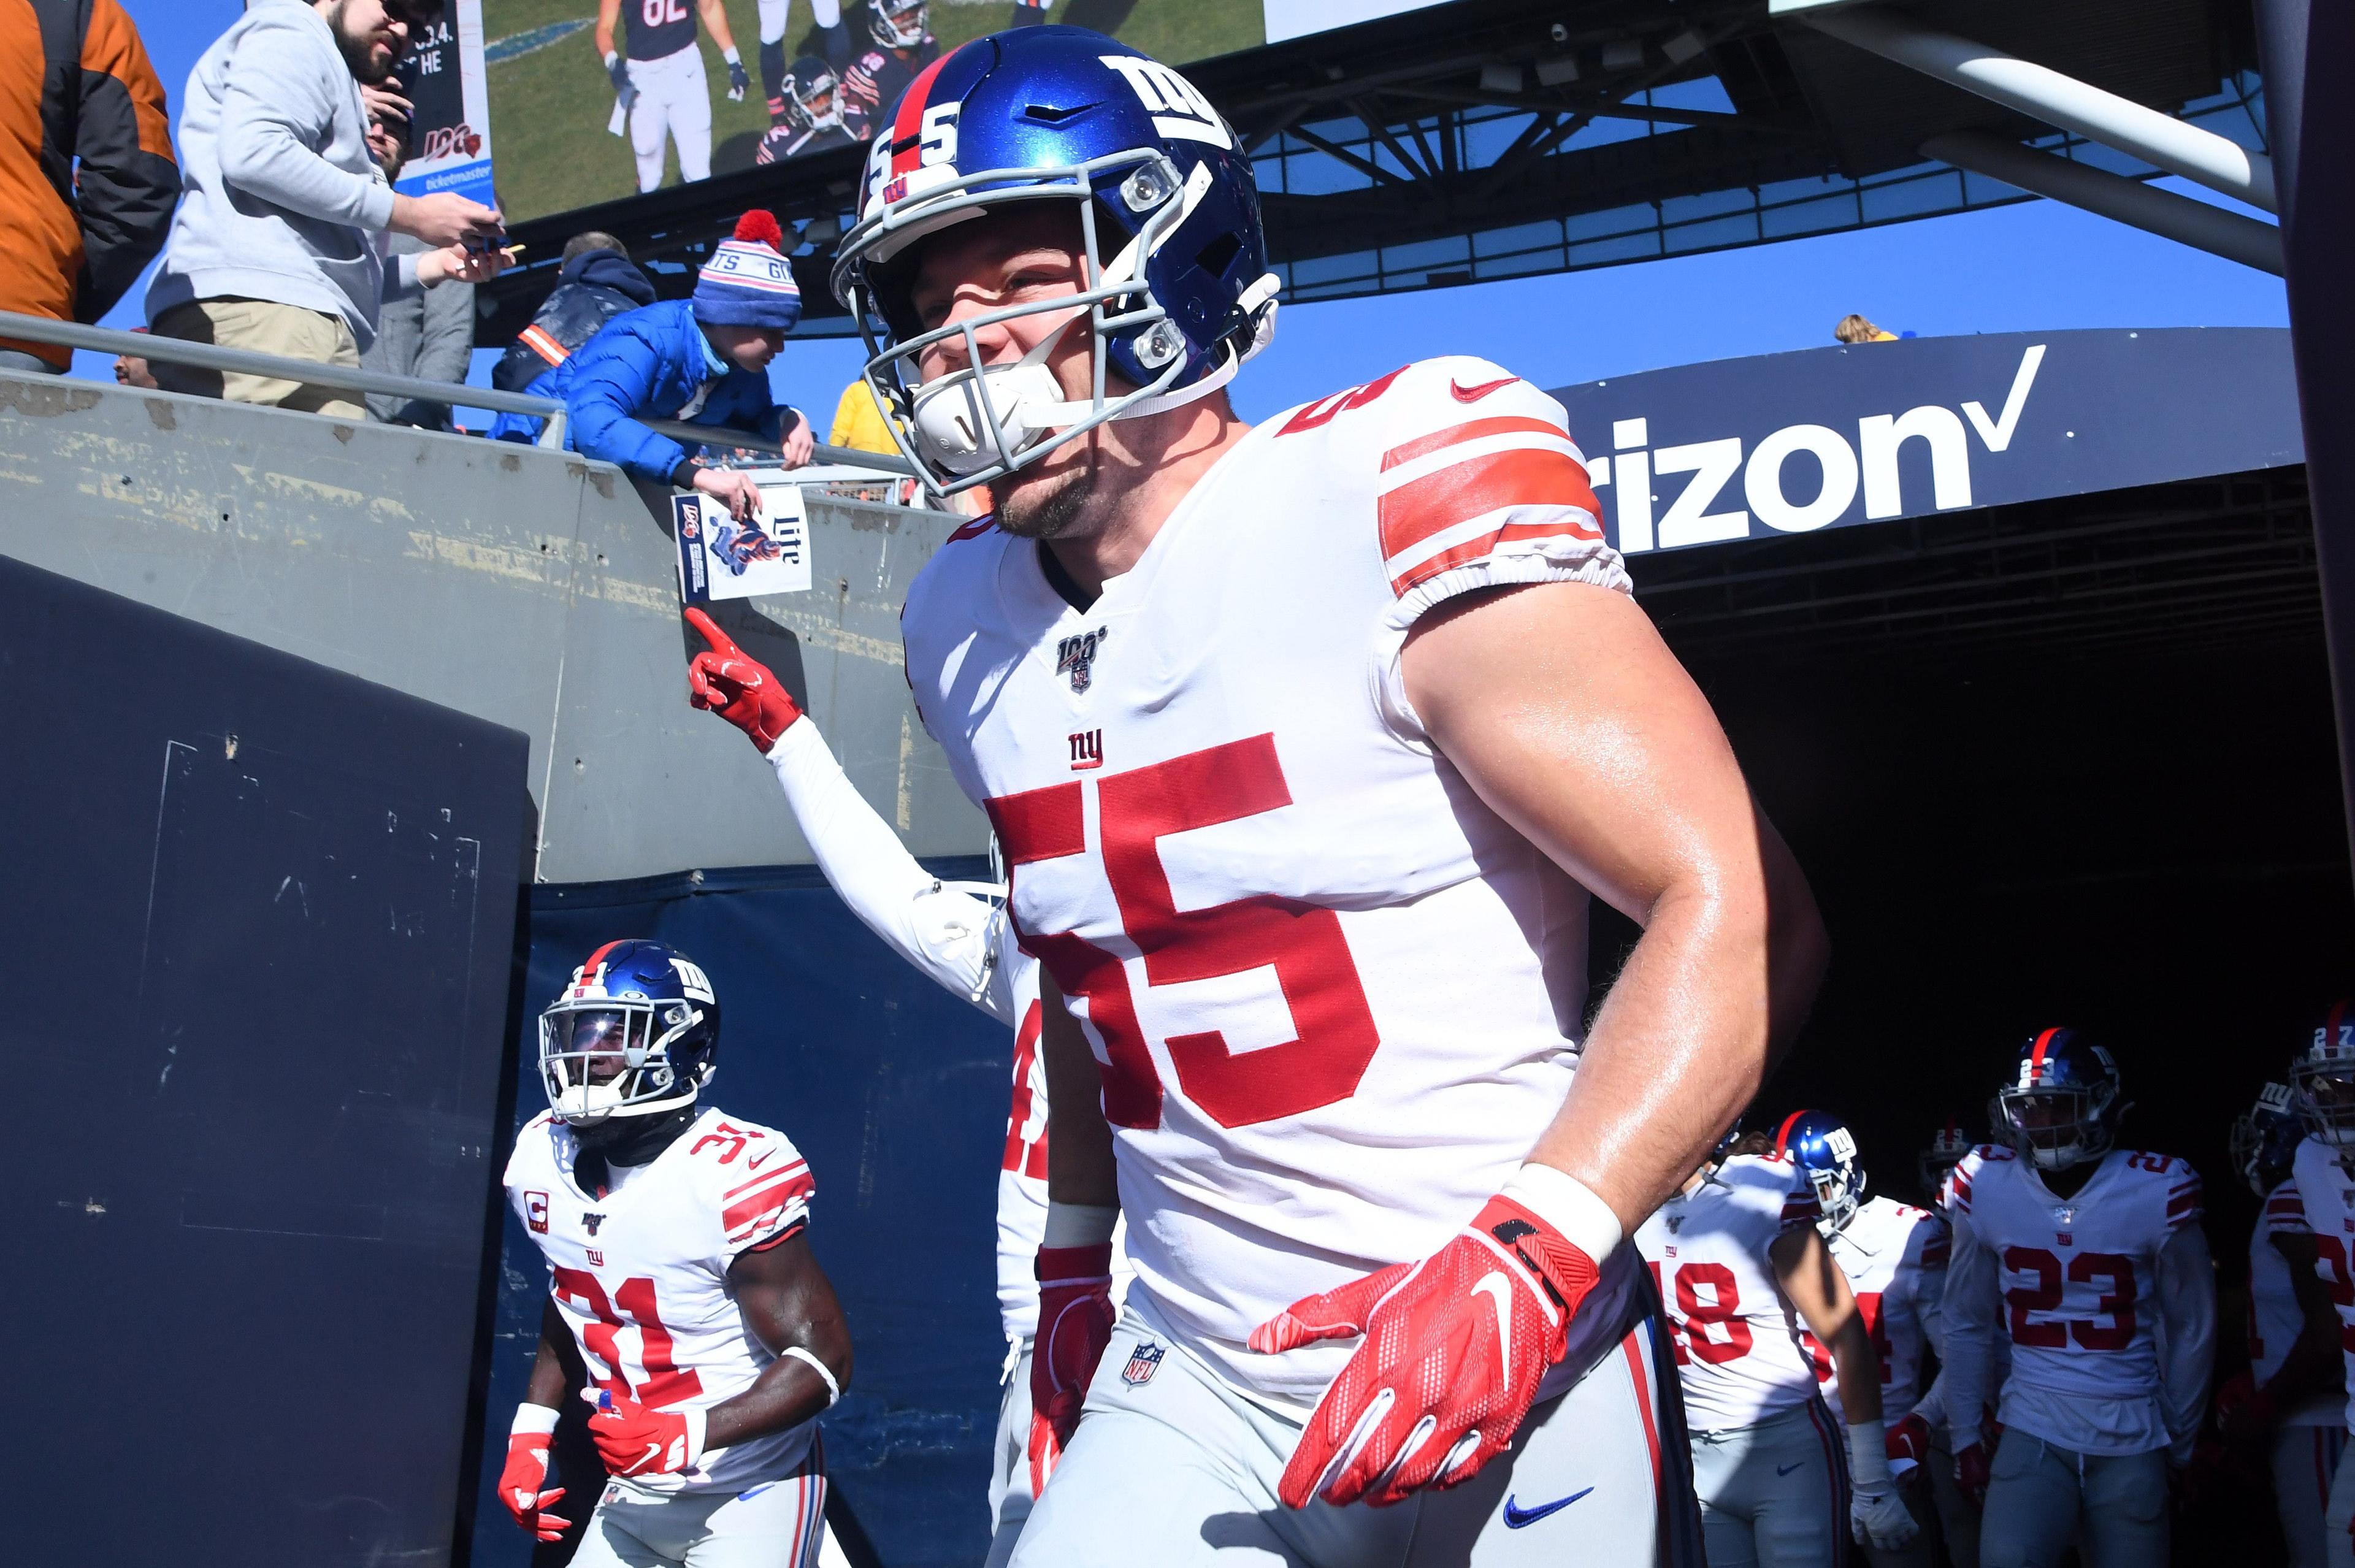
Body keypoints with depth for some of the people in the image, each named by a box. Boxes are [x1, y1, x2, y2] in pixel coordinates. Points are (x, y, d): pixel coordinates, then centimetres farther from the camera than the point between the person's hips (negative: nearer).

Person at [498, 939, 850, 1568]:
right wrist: (529, 1437, 9)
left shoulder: (734, 1179, -25)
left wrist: (688, 1434, -29)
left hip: (751, 1492, -6)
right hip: (636, 1489, 7)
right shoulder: (543, 1161, -2)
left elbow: (824, 1361, -21)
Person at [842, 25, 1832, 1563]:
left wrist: (1522, 1263, -25)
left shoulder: (1392, 504, -16)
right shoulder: (968, 629, 4)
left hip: (1511, 1380, -4)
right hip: (1191, 1385, 5)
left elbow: (1742, 911, -18)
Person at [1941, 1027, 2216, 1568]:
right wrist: (1964, 1436, 8)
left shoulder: (2158, 1192, -8)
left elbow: (2191, 1329, 4)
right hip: (2032, 1431, 0)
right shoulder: (1985, 1187, -4)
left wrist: (2180, 1443, 10)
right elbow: (1966, 1325, 7)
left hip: (2132, 1441, 0)